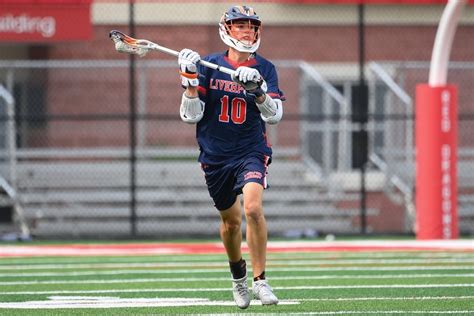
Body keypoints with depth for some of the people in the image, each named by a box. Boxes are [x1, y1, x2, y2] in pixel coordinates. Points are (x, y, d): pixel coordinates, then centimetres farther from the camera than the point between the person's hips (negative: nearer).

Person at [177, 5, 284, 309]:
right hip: (215, 155, 2)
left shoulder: (265, 69, 0)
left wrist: (257, 89, -27)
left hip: (252, 150, -2)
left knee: (253, 207, -25)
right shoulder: (209, 65, 0)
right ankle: (238, 276, 39)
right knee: (231, 220, 12)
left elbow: (274, 115, -11)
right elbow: (190, 115, -3)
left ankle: (260, 279, -17)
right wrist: (190, 80, -17)